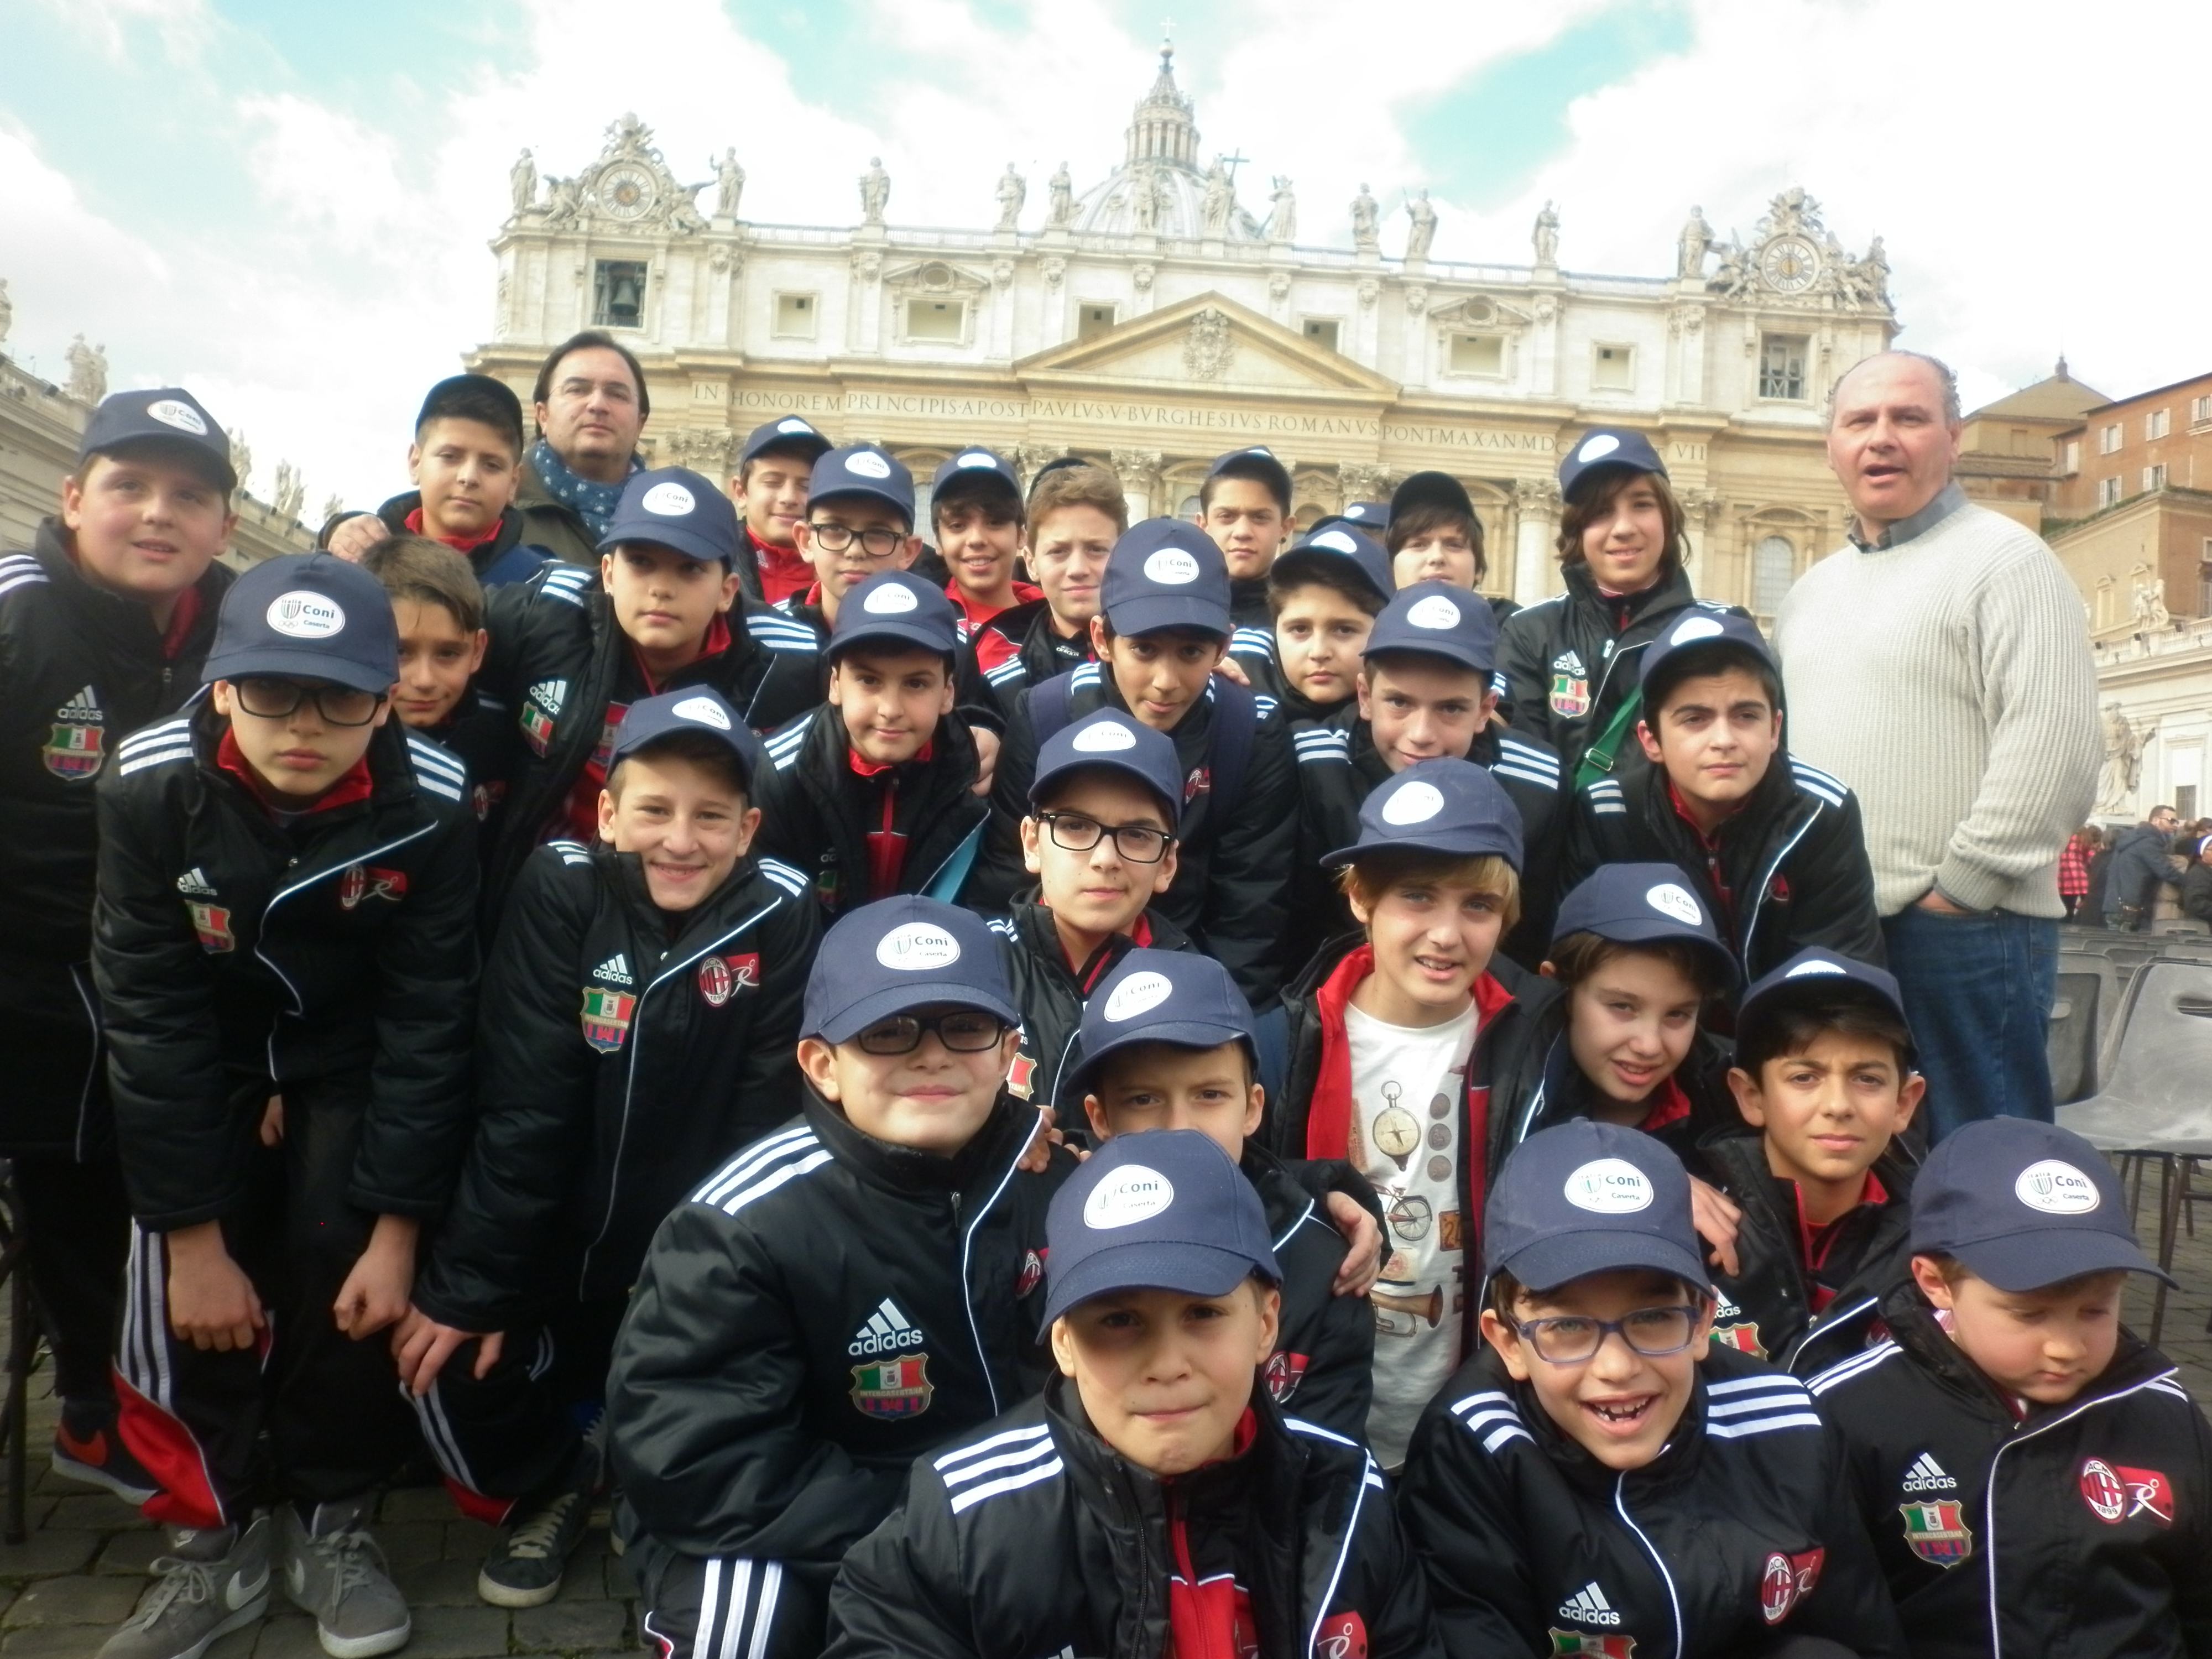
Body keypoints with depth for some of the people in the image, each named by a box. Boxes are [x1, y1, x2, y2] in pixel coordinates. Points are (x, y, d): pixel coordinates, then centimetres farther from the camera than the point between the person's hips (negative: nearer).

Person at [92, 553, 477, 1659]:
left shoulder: (431, 804, -27)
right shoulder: (152, 785, -26)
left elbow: (429, 1026, -20)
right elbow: (150, 1021, -20)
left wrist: (398, 1228, -18)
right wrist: (193, 1233, -19)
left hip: (355, 1064, -1)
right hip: (203, 1063, 1)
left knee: (343, 1266, -16)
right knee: (180, 1288, -13)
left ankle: (333, 1523, 8)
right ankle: (212, 1535, 10)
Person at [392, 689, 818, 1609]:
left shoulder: (780, 915, -14)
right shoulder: (563, 888, -14)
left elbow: (765, 1123, -13)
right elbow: (522, 1108, -14)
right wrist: (467, 1284, -13)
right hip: (561, 1240, 1)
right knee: (451, 1364, -14)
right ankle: (546, 1483, 22)